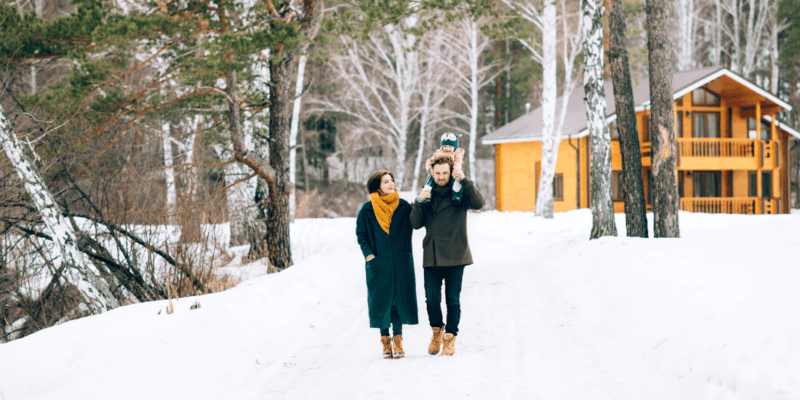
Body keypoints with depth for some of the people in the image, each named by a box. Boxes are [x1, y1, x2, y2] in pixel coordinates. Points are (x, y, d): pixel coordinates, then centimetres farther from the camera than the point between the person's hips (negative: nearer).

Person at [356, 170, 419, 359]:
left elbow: (410, 228, 9)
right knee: (381, 300, 2)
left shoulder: (404, 207, 3)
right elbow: (361, 233, 5)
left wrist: (404, 253, -2)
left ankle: (398, 340, 11)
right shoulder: (368, 209, 0)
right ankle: (385, 340, 11)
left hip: (401, 263, 1)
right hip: (378, 263, -1)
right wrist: (368, 253, -4)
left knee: (400, 299, 2)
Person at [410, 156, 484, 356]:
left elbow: (478, 203, -18)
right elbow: (416, 224, 4)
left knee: (453, 300, 2)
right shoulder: (427, 194, 10)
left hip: (455, 256, -2)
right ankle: (437, 331, 25)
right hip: (431, 256, 2)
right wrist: (419, 203, -12)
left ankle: (450, 338, 15)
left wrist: (463, 180, -22)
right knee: (432, 300, 1)